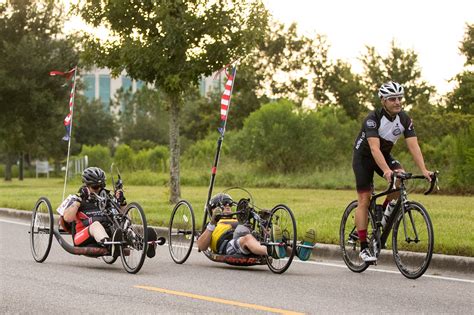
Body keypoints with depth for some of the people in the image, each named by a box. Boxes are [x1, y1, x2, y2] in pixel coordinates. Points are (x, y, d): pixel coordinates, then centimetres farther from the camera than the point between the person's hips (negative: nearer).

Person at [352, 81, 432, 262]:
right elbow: (374, 148, -40)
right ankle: (363, 247, -5)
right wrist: (387, 171, -54)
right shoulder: (373, 119, -30)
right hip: (364, 156, -5)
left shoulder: (404, 119, -15)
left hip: (385, 155, 5)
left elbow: (413, 146, -21)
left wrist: (424, 170, -36)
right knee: (364, 199, -9)